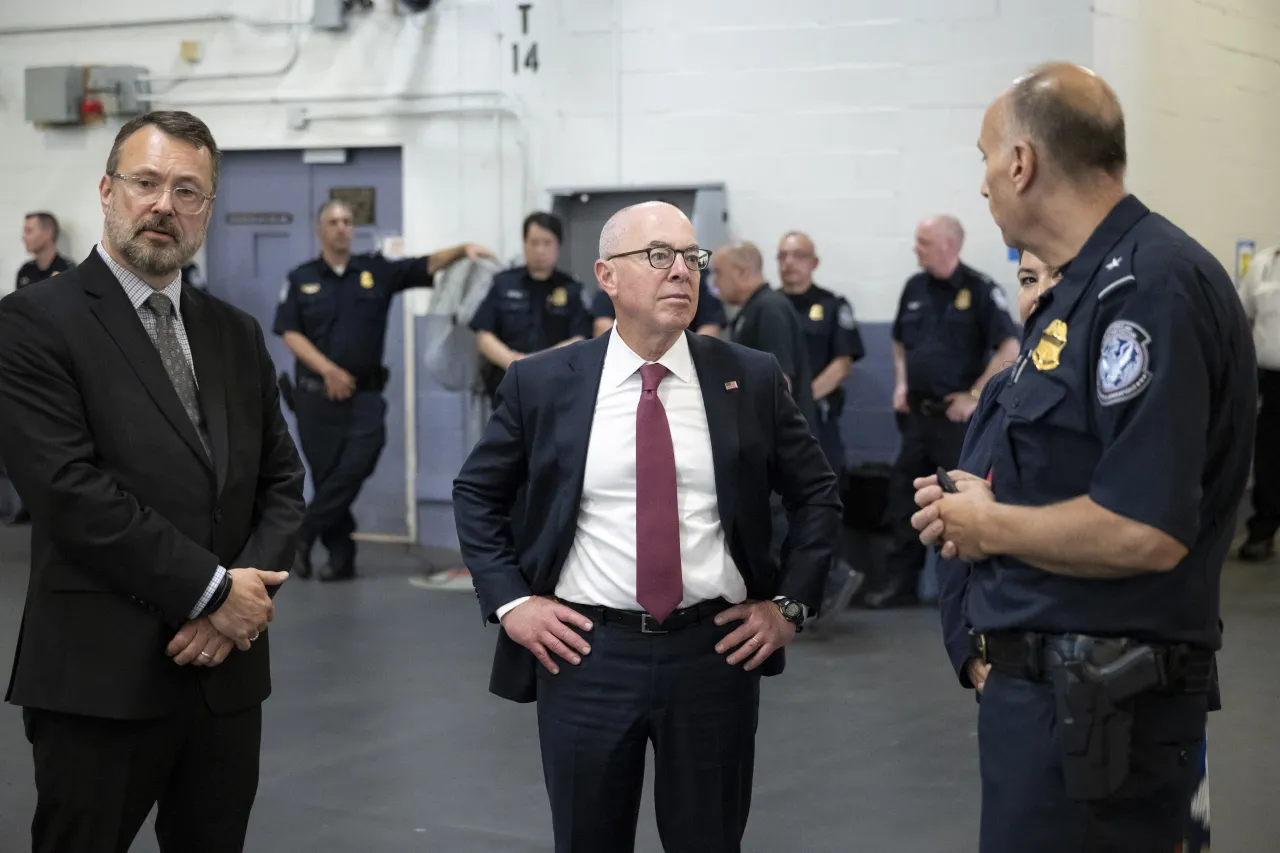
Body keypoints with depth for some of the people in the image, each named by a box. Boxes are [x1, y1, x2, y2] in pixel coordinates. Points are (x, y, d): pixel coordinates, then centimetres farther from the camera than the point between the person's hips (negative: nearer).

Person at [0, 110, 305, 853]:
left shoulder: (237, 334, 13)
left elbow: (282, 482, 11)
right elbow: (74, 492, -16)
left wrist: (250, 592, -7)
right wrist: (212, 592, -14)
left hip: (227, 673, 6)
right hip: (99, 679, -5)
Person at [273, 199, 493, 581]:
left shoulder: (377, 271, 4)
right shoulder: (300, 279, 3)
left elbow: (426, 266, -5)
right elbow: (291, 334, -3)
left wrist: (463, 249, -23)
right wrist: (328, 370, -15)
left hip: (364, 393, 0)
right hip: (316, 393, 0)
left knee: (356, 464, -16)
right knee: (327, 475, 2)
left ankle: (304, 536, -1)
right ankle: (341, 557, 13)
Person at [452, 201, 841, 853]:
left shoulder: (752, 379, 1)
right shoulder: (542, 383, -1)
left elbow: (818, 493, 11)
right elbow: (476, 493, 9)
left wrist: (790, 602, 2)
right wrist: (509, 601, -1)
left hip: (718, 649, 1)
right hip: (585, 652, 0)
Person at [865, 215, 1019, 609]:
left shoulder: (979, 289, -11)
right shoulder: (915, 288, 8)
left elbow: (1009, 348, -16)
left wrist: (975, 395, -16)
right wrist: (901, 382, 12)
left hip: (957, 414, -7)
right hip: (918, 412, 7)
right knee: (904, 494, 10)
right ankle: (900, 580, 19)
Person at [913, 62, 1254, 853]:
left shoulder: (1151, 285, -20)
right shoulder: (1094, 283, 13)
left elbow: (1143, 532, -26)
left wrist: (990, 526, -11)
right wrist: (977, 507, 4)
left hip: (1096, 701, -10)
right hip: (1056, 680, 10)